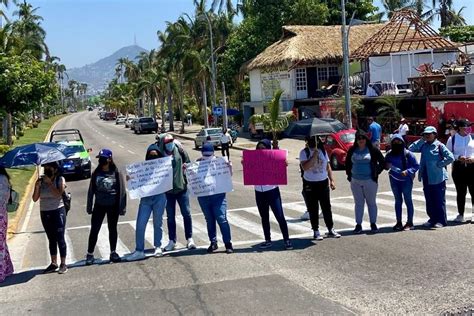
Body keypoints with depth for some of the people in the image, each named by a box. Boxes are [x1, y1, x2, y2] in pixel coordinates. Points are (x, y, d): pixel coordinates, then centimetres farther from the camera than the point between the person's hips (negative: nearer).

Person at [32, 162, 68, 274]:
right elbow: (35, 198, -1)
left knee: (60, 238, -4)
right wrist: (37, 187, -16)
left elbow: (58, 194, -20)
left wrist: (50, 182, -18)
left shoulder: (60, 179, -5)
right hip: (45, 213, 4)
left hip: (58, 211, -4)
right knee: (51, 239, 12)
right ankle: (53, 263, 19)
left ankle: (63, 264, 1)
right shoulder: (41, 181, 5)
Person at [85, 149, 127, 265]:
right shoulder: (96, 173, 0)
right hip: (99, 205, 2)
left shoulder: (116, 173, -7)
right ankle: (90, 254, 11)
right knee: (94, 229, 2)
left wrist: (122, 207, -7)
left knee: (112, 229, 11)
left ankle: (113, 252, 23)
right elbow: (91, 190, 5)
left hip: (113, 206, -1)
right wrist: (89, 207, 4)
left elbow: (122, 191, -5)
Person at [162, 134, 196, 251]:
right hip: (167, 190, 0)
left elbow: (188, 163, 6)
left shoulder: (180, 151, -5)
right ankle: (172, 241, 22)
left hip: (181, 187, 0)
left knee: (186, 213, 4)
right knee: (170, 217, 11)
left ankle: (189, 239, 17)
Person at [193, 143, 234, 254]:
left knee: (222, 219, -6)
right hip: (203, 197, 3)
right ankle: (213, 242, 25)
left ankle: (228, 243, 3)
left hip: (218, 196, -2)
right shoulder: (198, 163, 1)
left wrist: (230, 167, -18)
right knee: (209, 220, 13)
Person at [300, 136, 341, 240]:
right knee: (313, 209, 3)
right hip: (310, 184, -3)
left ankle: (331, 229, 16)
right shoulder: (304, 152, -6)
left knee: (327, 207, 6)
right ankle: (316, 231, 12)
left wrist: (331, 180, 5)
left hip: (323, 182, 3)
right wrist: (315, 155, -21)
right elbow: (305, 167, -20)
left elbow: (328, 166, 12)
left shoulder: (323, 151, 8)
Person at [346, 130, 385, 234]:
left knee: (371, 202, 6)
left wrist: (376, 173, -3)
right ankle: (358, 225, 14)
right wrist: (349, 174, 10)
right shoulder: (352, 150, 5)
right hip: (355, 181, 3)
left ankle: (373, 224, 15)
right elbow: (347, 163, 19)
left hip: (369, 181, -3)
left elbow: (383, 162, 0)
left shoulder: (373, 149, -5)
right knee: (358, 203, 8)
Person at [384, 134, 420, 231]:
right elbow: (385, 165, 15)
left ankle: (410, 222, 9)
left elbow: (416, 166, -7)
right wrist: (387, 166, -8)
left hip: (406, 180, -4)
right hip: (394, 180, 4)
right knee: (398, 200, 11)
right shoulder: (389, 154, 2)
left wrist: (407, 171, -21)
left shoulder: (408, 154, -10)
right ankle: (399, 222, 18)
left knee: (408, 200, 2)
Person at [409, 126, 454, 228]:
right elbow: (411, 149, 1)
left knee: (439, 200, 1)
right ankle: (433, 219, 22)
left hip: (437, 178, -6)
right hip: (426, 178, 6)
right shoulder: (423, 145, 9)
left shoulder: (439, 145, -8)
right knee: (429, 200, 12)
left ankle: (441, 221, 8)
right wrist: (421, 140, -1)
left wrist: (439, 164, -13)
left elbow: (450, 157, -14)